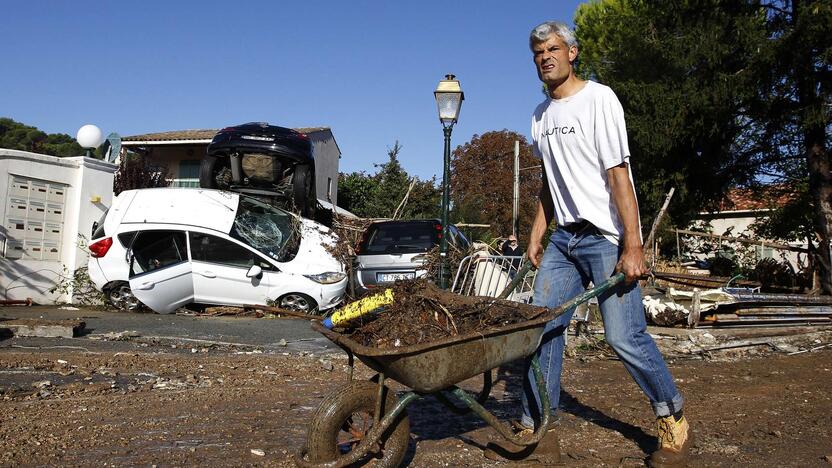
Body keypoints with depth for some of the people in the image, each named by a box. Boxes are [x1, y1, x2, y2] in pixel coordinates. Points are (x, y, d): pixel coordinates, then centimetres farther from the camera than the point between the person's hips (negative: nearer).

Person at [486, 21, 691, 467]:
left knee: (624, 336, -9)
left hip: (606, 237, -7)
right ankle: (534, 427, 14)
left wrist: (632, 246, -20)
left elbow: (618, 175, -14)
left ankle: (674, 423, 12)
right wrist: (536, 233, 16)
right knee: (543, 327, 3)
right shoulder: (541, 114, 15)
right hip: (563, 236, 7)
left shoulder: (598, 98, -7)